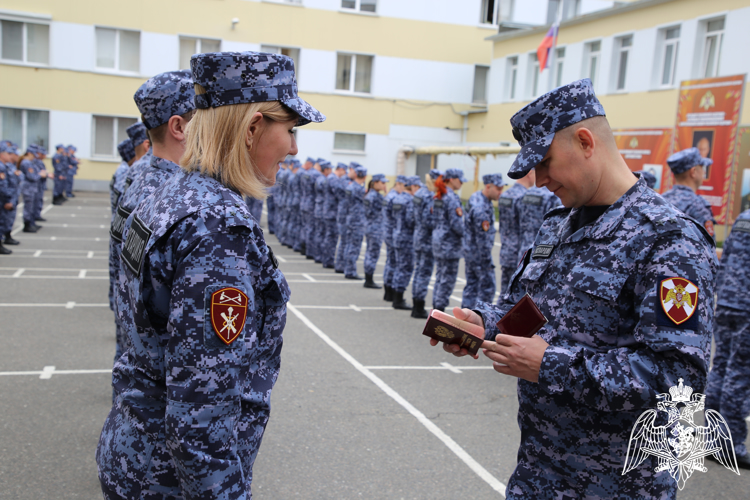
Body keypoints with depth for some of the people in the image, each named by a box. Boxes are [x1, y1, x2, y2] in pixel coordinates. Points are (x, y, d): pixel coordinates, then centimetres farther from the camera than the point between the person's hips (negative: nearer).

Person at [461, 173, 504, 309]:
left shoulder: (475, 197, 6)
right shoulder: (481, 208, -25)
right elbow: (483, 238, -23)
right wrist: (488, 261, -18)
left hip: (470, 251, 10)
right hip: (479, 253, -10)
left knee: (471, 285, 14)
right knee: (487, 287, -2)